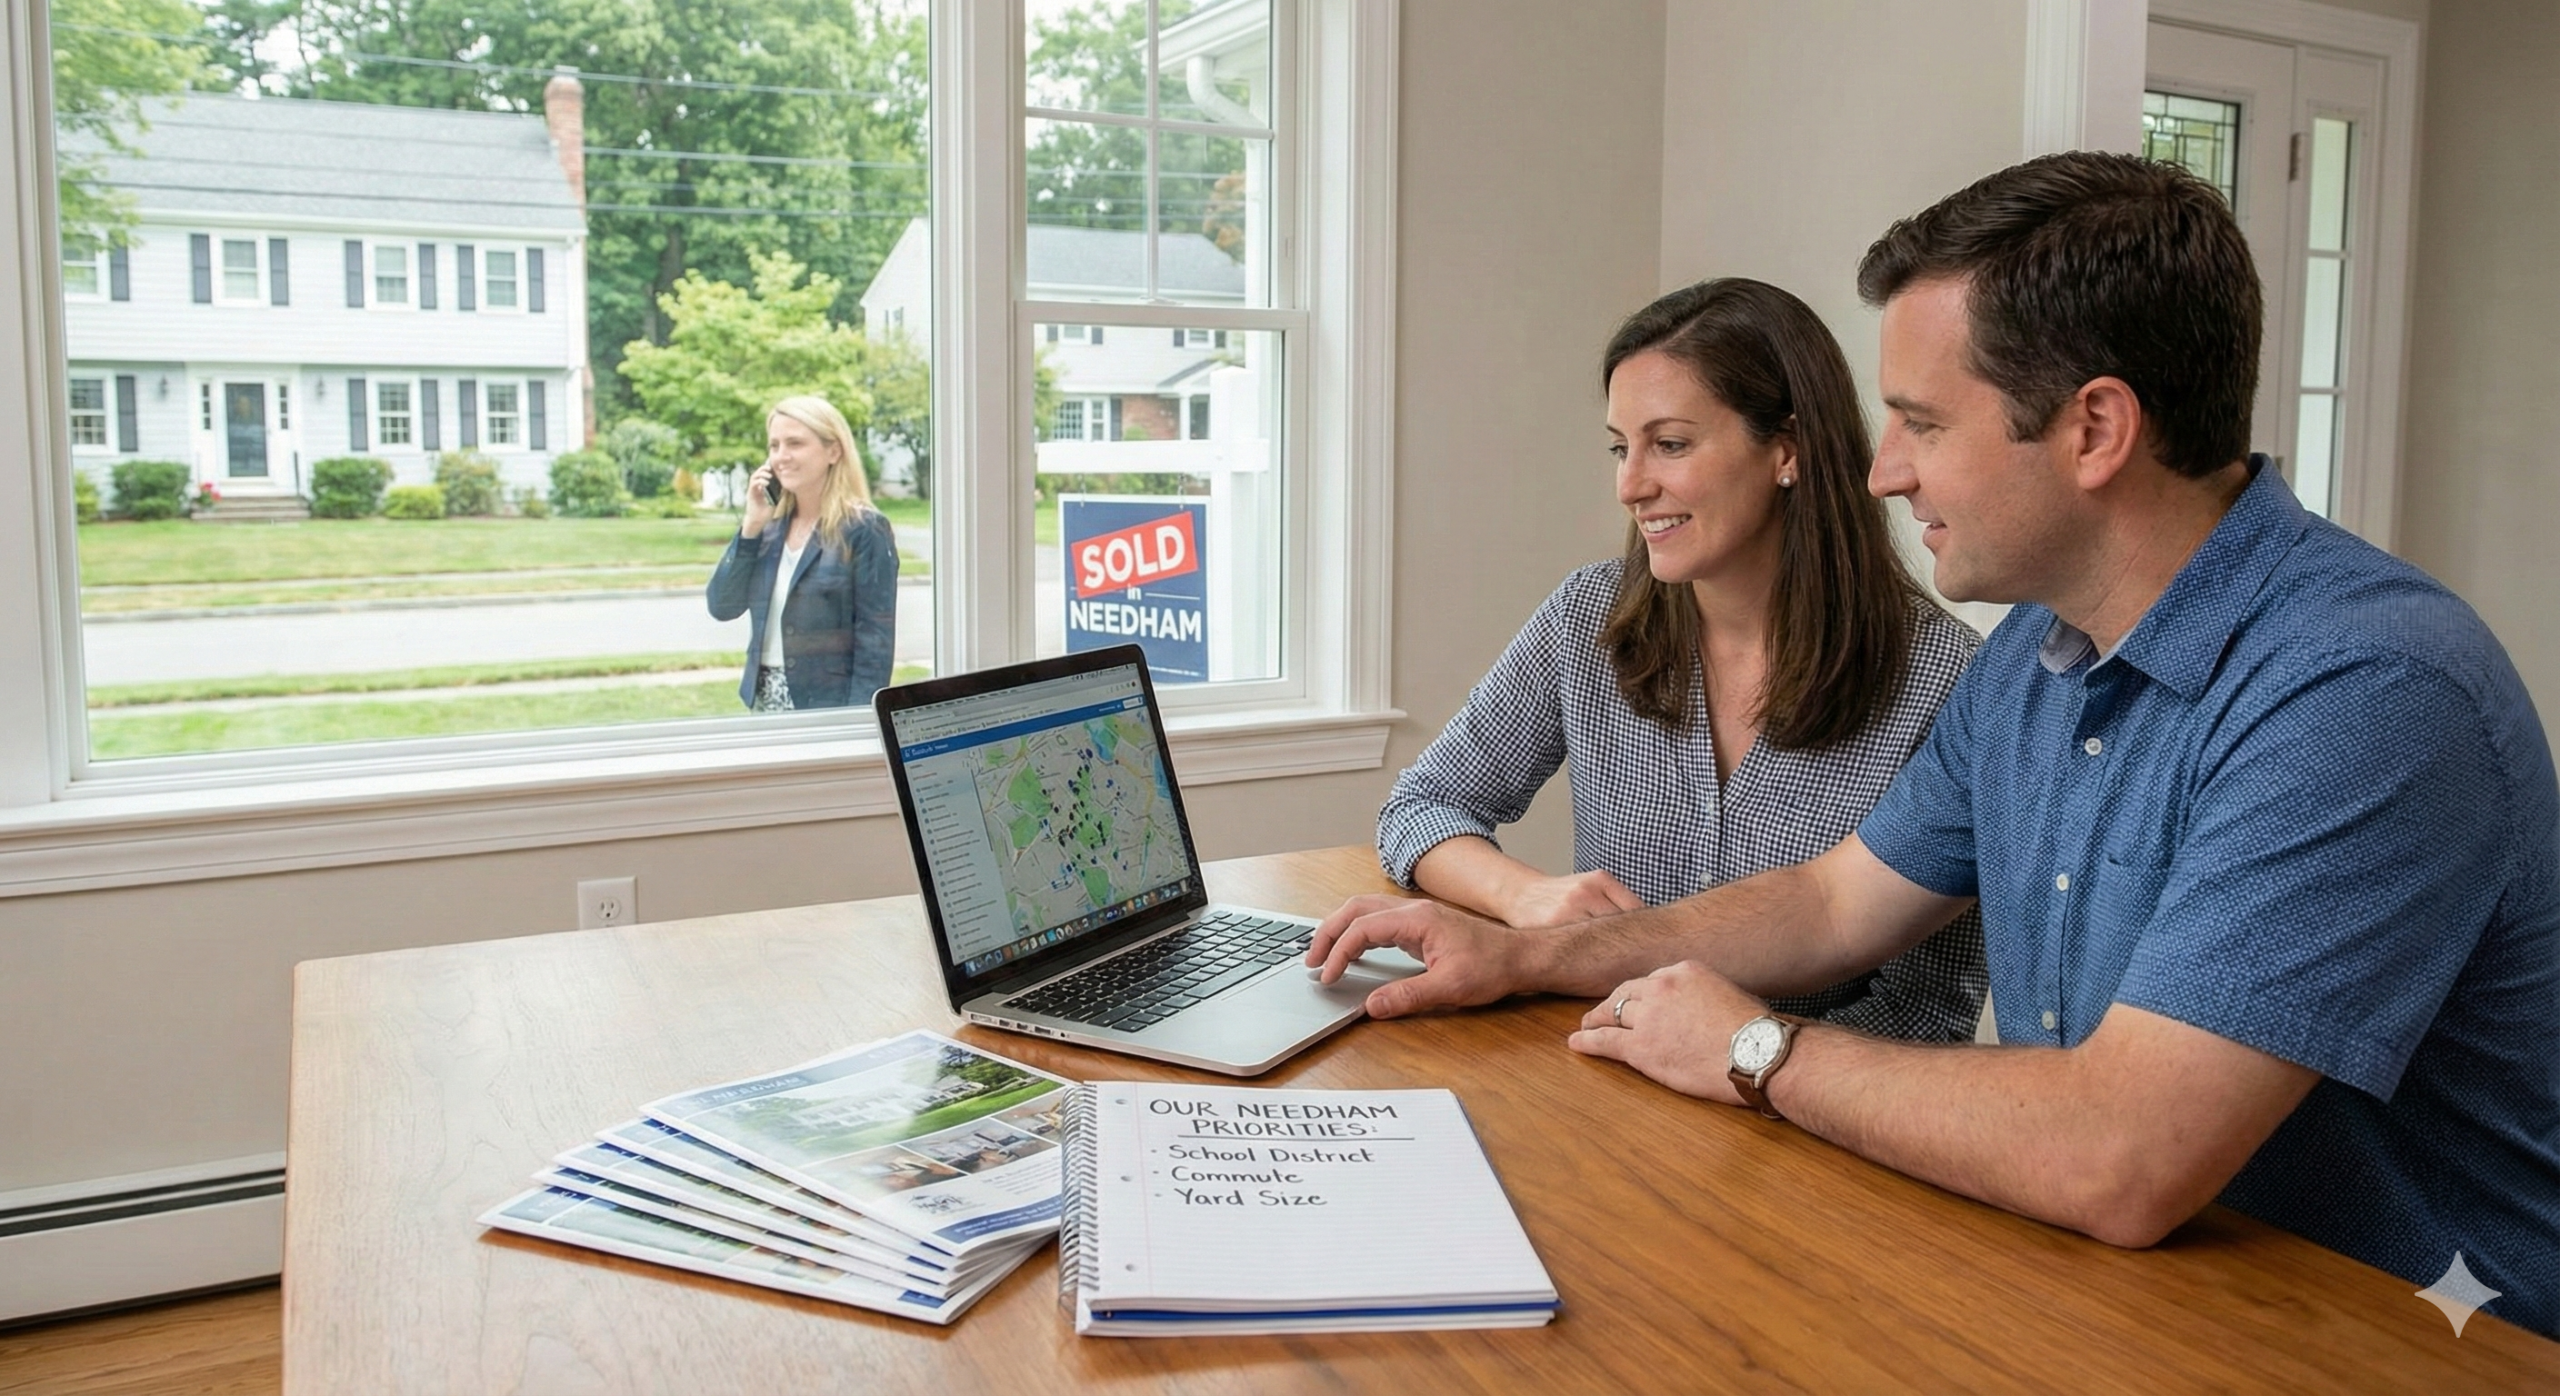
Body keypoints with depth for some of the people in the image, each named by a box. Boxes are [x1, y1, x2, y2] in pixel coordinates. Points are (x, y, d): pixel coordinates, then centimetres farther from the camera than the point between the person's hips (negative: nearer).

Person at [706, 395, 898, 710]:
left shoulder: (864, 529, -10)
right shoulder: (771, 526, 8)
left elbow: (875, 641, -13)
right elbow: (722, 607, 2)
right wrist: (750, 527, -5)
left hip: (828, 708, -5)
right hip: (765, 700, 6)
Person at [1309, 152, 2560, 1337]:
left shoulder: (2366, 693, -27)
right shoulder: (2032, 654, 2)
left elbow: (2119, 1166, -34)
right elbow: (1836, 903, 13)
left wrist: (1754, 1051, -18)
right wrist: (1525, 959, 5)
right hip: (2103, 1277, 7)